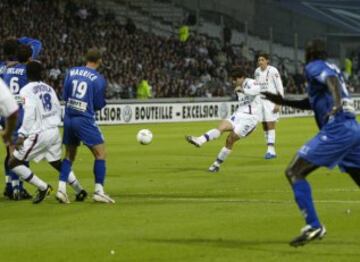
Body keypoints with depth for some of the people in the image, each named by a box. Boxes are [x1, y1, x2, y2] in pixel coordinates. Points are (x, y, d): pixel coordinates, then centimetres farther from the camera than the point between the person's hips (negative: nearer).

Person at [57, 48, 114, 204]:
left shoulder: (71, 72, 5)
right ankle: (99, 191, -5)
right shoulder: (99, 79, -7)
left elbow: (65, 96, 9)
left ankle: (61, 189, 6)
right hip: (85, 120, -5)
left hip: (68, 119, 5)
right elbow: (99, 105, -3)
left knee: (69, 155, 17)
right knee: (100, 154, 3)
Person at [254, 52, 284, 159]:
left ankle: (271, 149, -14)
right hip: (260, 101, 6)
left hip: (271, 100, -6)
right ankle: (270, 150, 12)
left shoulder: (273, 71, -10)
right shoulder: (257, 71, 9)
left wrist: (278, 104, -15)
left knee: (270, 125, -11)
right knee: (264, 126, 6)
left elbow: (280, 88, -10)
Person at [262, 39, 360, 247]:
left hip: (336, 128, -9)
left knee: (294, 172, -6)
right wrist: (283, 101, 38)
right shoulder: (331, 68, 27)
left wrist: (337, 103, -40)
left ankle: (314, 226, -15)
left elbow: (332, 81, -22)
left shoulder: (314, 67, 1)